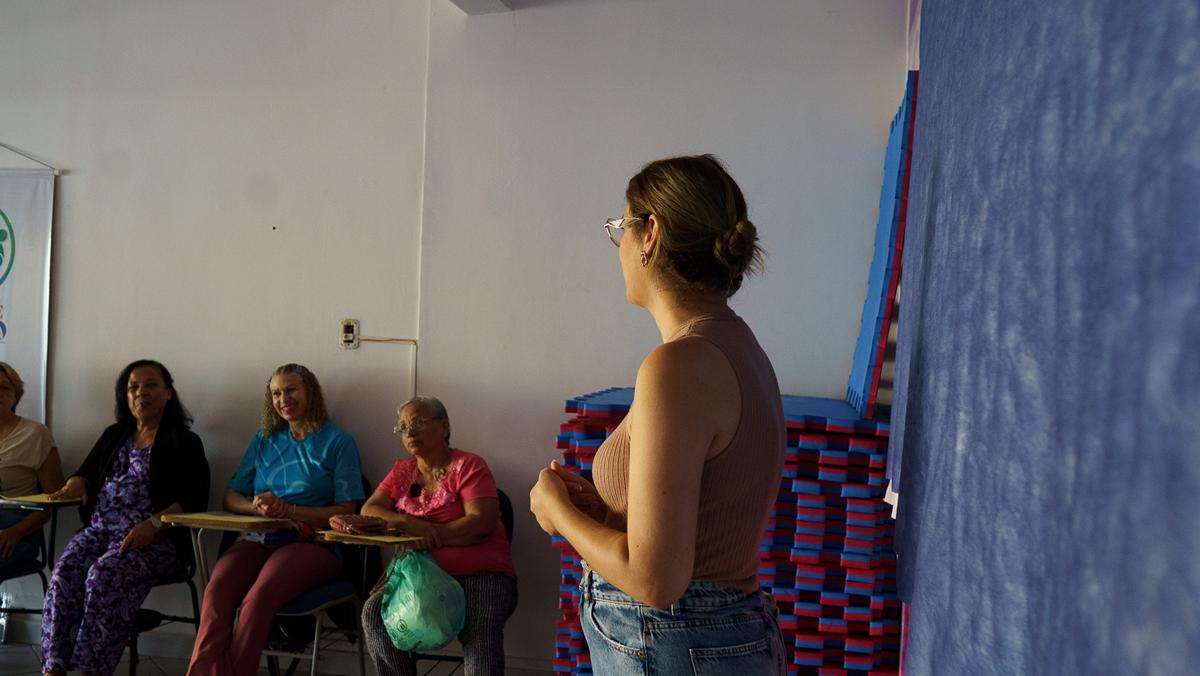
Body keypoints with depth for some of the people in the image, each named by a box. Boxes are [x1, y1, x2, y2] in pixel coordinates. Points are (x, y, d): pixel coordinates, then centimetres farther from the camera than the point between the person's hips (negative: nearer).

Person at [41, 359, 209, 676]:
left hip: (154, 539, -5)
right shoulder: (113, 436, 24)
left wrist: (153, 524, -21)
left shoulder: (185, 442, 5)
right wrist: (76, 483, -1)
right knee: (64, 573, -25)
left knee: (105, 575, -32)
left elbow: (194, 500, -5)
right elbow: (85, 474, 25)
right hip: (99, 530, 5)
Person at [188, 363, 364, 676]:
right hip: (258, 540, 4)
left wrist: (288, 510, -12)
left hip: (311, 542, -4)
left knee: (257, 598, -33)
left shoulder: (337, 442, 7)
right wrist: (256, 506, -4)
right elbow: (230, 497, 20)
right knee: (216, 590, -29)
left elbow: (346, 511, 0)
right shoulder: (264, 440, 22)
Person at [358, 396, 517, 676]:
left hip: (480, 573, -5)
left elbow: (482, 523, -12)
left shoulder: (468, 465, -1)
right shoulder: (401, 471, 16)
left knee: (480, 633, -33)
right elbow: (368, 510, 6)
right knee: (374, 612, -21)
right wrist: (409, 523, -13)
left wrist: (426, 536, -16)